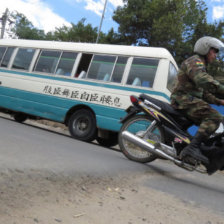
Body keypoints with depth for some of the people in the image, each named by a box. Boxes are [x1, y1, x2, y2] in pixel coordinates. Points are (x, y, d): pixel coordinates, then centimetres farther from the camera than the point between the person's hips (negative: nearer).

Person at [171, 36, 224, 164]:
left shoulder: (201, 65, 30)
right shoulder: (195, 61, -4)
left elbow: (203, 92, 29)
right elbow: (204, 81, -27)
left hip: (190, 100, 11)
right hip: (183, 99, -11)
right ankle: (193, 147, -35)